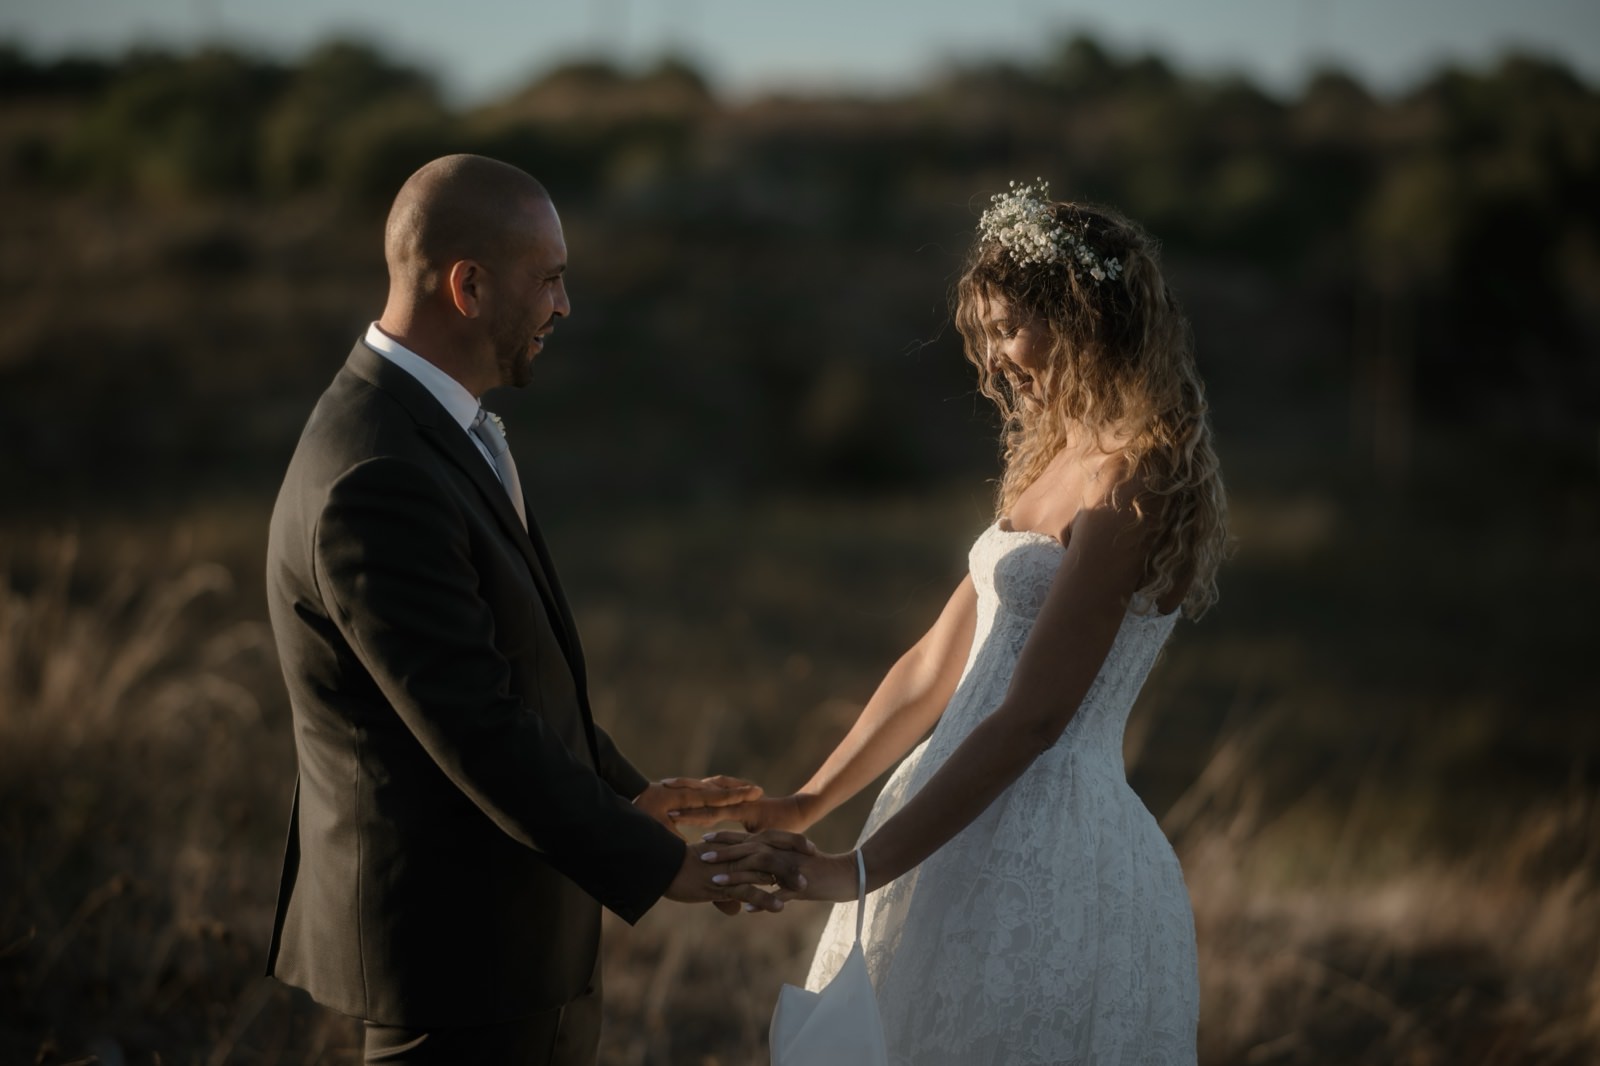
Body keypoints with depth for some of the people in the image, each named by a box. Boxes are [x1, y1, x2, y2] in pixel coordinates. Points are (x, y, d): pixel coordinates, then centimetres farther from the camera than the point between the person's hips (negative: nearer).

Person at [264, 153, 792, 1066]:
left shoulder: (429, 425, 7)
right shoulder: (379, 482, -25)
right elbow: (477, 732, -25)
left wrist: (623, 791, 12)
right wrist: (654, 863, -17)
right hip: (459, 947, -10)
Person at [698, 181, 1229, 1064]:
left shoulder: (1128, 486, -15)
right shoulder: (1051, 462, 15)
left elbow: (1033, 716, -20)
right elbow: (936, 667, 15)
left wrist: (854, 872, -20)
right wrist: (804, 808, 8)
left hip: (1043, 853, -9)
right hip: (967, 830, 9)